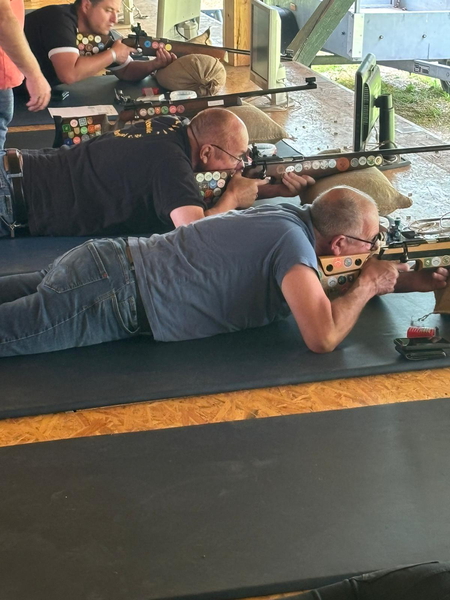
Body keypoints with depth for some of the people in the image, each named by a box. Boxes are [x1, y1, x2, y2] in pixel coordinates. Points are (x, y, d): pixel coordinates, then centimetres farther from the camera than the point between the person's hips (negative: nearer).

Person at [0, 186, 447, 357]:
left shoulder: (294, 215, 8)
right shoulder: (292, 240, -18)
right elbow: (322, 337, -25)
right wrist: (368, 286, -7)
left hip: (104, 262, 8)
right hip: (107, 299, -8)